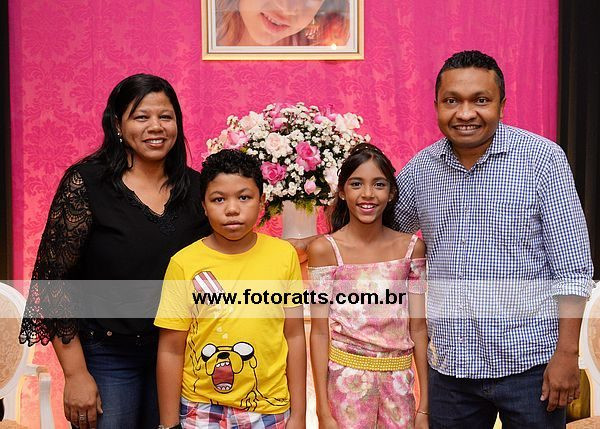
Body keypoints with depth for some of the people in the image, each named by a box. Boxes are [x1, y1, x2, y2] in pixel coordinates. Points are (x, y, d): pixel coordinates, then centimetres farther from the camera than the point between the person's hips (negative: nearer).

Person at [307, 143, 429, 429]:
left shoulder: (411, 248, -1)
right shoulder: (325, 249, -7)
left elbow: (417, 327, 1)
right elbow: (319, 332, -7)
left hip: (399, 381, 2)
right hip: (346, 378, -2)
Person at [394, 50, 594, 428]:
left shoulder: (543, 159, -8)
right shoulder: (420, 168, 2)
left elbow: (573, 267, -8)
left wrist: (567, 353, -12)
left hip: (529, 363, -3)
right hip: (450, 365, 4)